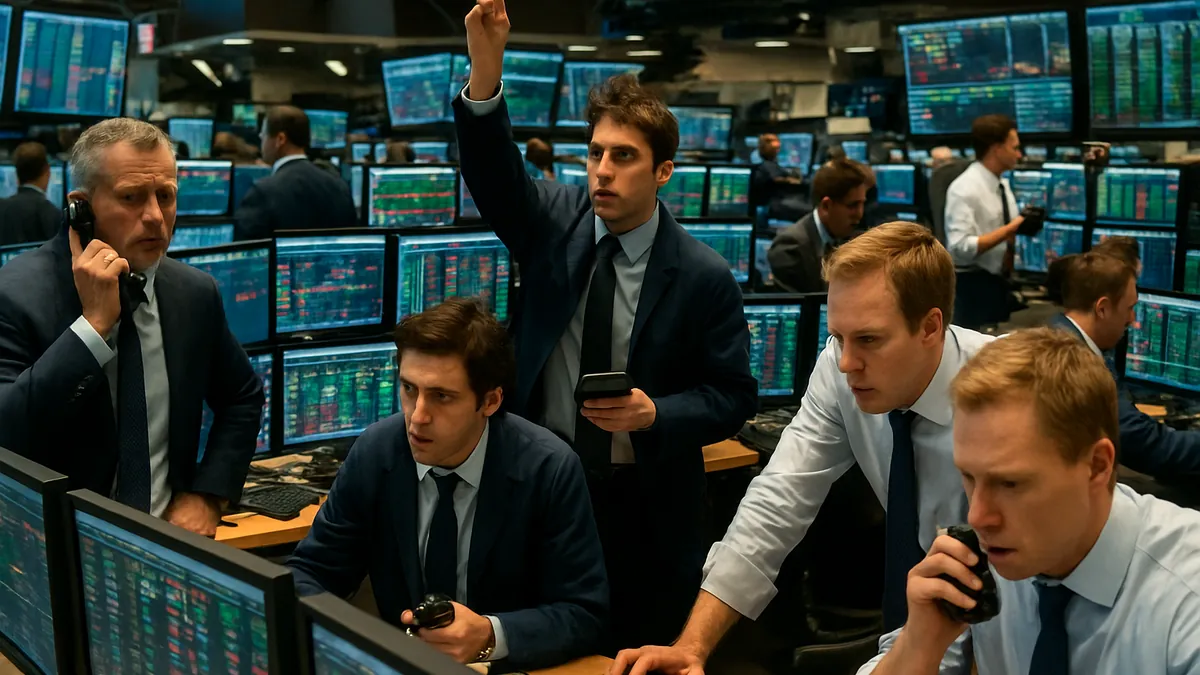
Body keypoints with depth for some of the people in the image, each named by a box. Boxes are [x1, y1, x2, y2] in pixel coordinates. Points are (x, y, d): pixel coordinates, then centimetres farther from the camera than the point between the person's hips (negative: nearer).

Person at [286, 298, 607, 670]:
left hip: (507, 666, -2)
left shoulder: (550, 470, -16)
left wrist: (490, 636, -29)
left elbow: (584, 615, -13)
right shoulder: (372, 453, -7)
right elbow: (312, 571, 2)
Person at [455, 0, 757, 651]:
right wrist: (485, 70, -36)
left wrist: (655, 414, -23)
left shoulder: (705, 276, -10)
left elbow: (734, 396, -5)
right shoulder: (555, 220, -2)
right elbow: (493, 169, -20)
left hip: (646, 506, -2)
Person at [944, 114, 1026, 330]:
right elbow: (961, 248, -27)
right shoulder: (965, 189, -18)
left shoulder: (1002, 184, 9)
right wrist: (1009, 230, -25)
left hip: (1002, 282, 8)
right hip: (975, 286, -8)